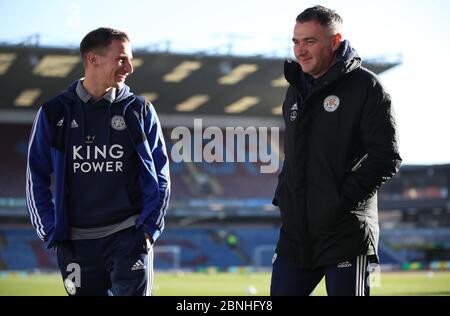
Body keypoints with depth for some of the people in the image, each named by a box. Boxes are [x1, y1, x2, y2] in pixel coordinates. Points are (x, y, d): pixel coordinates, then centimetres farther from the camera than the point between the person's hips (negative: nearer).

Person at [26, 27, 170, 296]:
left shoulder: (139, 111, 5)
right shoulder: (54, 114, 4)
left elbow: (160, 177, 6)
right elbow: (37, 178, 8)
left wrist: (149, 228, -4)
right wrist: (52, 232, 0)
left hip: (129, 234, -1)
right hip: (76, 242, 1)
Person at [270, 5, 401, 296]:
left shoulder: (366, 87, -7)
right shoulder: (297, 90, 16)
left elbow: (386, 158, -12)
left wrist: (344, 200, -17)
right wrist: (283, 196, 11)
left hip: (346, 236, -7)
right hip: (296, 233, 7)